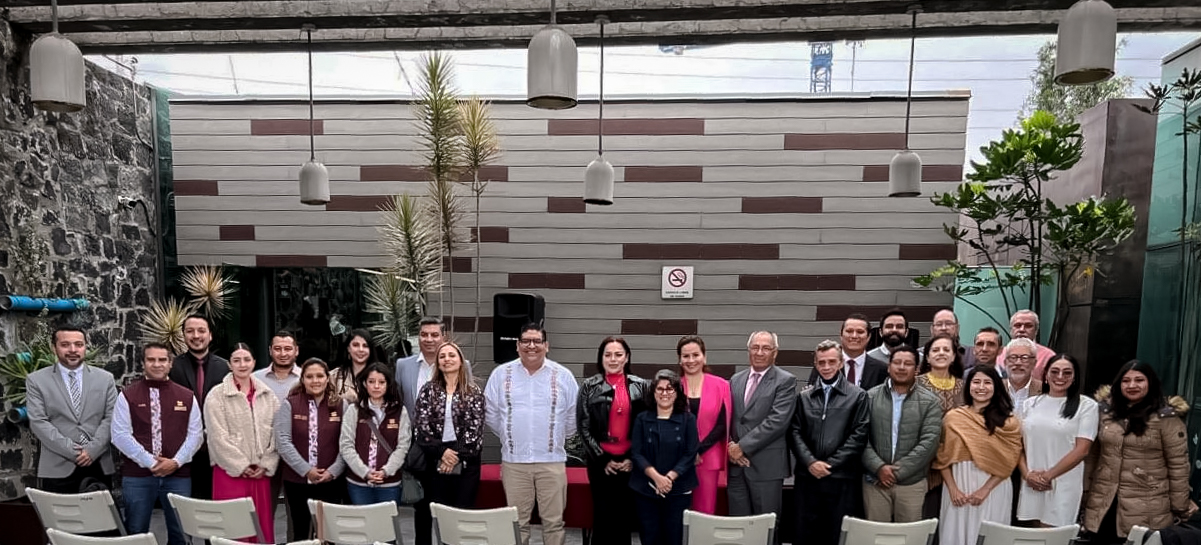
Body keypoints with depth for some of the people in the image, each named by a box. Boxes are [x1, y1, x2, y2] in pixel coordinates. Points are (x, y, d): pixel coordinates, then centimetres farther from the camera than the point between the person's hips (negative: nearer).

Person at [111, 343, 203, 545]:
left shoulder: (186, 397, 7)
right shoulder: (127, 395, 2)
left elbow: (195, 434, 4)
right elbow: (120, 435, -5)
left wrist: (176, 462, -10)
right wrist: (149, 462, -12)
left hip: (178, 474, 1)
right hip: (137, 475, -1)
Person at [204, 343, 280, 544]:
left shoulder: (267, 395, 9)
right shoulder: (217, 395, -3)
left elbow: (276, 433, 7)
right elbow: (218, 437, -9)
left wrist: (266, 465, -3)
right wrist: (242, 467, -11)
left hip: (261, 472, 3)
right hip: (231, 471, -3)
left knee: (262, 525, 6)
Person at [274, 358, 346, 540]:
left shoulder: (340, 405, 2)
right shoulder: (289, 404, -1)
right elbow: (283, 442, -8)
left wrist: (333, 471, -11)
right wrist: (306, 470, -13)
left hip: (331, 482, 0)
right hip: (296, 481, 0)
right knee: (300, 531, 12)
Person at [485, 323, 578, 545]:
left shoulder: (563, 376, 1)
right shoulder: (501, 374, 3)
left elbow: (573, 417, 8)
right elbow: (491, 414, 9)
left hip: (552, 460, 0)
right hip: (514, 460, 1)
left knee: (554, 521, 6)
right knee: (517, 522, 9)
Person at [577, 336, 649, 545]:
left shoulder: (641, 386, 3)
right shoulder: (589, 386, 0)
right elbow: (583, 427, -1)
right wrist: (602, 459, -6)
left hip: (630, 461, 1)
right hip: (601, 461, -1)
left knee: (625, 516, 7)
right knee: (602, 515, 4)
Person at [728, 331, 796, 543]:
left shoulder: (785, 381, -4)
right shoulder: (735, 380, 13)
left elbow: (777, 421, -15)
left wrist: (742, 446, -15)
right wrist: (730, 446, -5)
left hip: (766, 465, -4)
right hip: (737, 464, 5)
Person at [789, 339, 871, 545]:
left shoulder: (858, 395, 4)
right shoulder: (804, 397, 13)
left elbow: (859, 435, -3)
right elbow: (795, 432, 7)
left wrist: (830, 464, -9)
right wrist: (810, 462, -9)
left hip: (842, 477, -2)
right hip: (807, 476, 3)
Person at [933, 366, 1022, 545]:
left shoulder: (1008, 421, 1)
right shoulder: (952, 417, 3)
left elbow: (1009, 461, -4)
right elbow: (942, 457, 2)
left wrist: (985, 490, -12)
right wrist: (952, 488, -8)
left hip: (993, 488, -1)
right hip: (958, 485, 1)